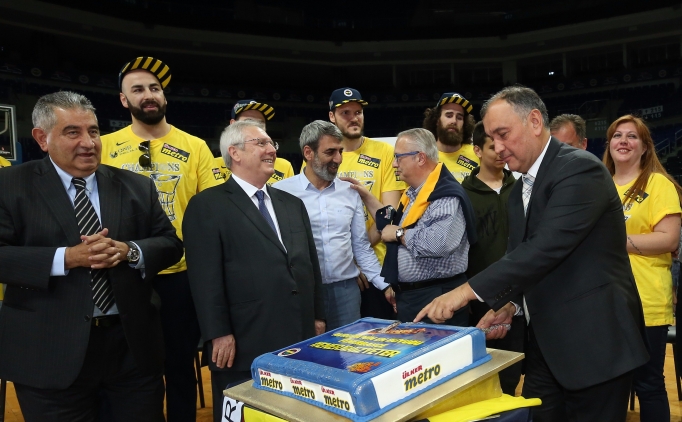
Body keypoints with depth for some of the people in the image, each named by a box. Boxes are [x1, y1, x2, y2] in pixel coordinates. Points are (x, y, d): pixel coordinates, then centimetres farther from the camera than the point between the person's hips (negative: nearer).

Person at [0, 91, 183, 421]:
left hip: (133, 344, 3)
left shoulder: (137, 186, 7)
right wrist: (66, 258, -21)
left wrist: (129, 250, -14)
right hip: (50, 352, -2)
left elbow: (170, 244, 5)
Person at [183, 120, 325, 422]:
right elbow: (205, 276, -12)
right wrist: (219, 335, -16)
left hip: (299, 341, 6)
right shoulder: (207, 206, -4)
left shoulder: (292, 204, 16)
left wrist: (318, 317, 13)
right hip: (244, 346, -6)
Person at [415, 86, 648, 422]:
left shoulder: (580, 169, -15)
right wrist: (509, 303, 1)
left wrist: (469, 290, -26)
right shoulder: (519, 190, 12)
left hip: (594, 344, -8)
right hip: (545, 344, 8)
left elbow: (547, 247, -27)